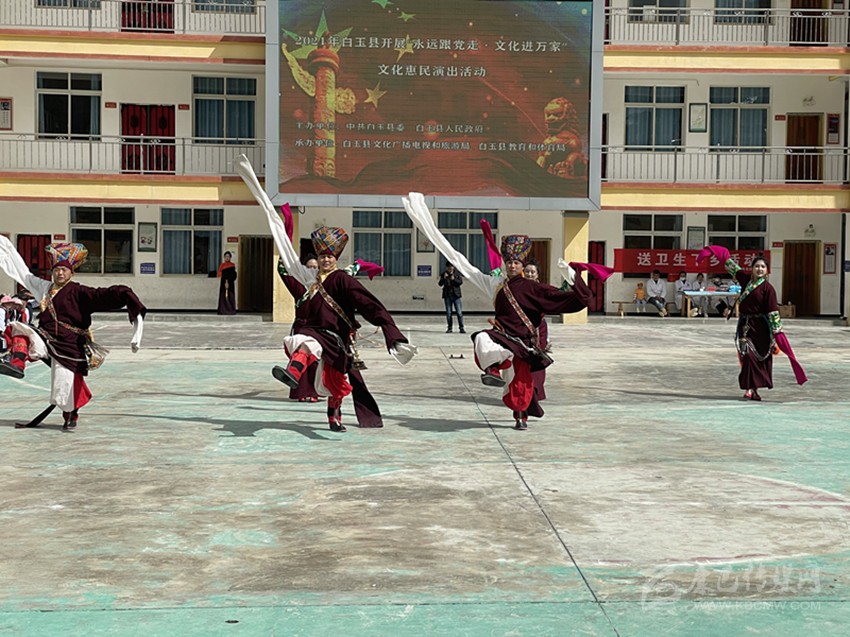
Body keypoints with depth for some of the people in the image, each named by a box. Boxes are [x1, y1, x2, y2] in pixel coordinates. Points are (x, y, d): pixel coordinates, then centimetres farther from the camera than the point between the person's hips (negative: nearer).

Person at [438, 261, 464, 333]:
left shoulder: (457, 273, 2)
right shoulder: (444, 274, 3)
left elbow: (461, 282, -5)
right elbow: (440, 284, -2)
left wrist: (454, 279, -20)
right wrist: (444, 278, -19)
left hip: (456, 295, -1)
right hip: (447, 295, 1)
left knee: (459, 312, -4)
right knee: (448, 313, 4)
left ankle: (461, 328, 0)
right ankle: (449, 328, 12)